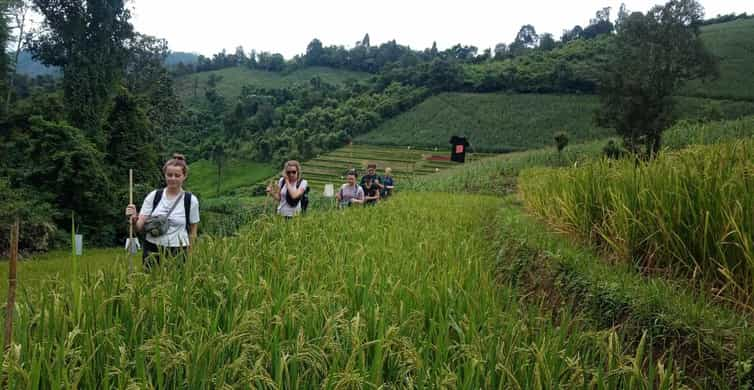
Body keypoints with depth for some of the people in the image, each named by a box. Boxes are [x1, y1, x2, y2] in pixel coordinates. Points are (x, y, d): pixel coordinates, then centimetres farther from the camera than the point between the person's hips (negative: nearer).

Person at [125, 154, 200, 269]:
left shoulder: (190, 200, -4)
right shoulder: (153, 196, 0)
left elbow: (192, 232, 5)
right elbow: (140, 226, -2)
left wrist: (188, 257, 5)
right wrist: (134, 218, -23)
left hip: (177, 252, -2)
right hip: (151, 250, 2)